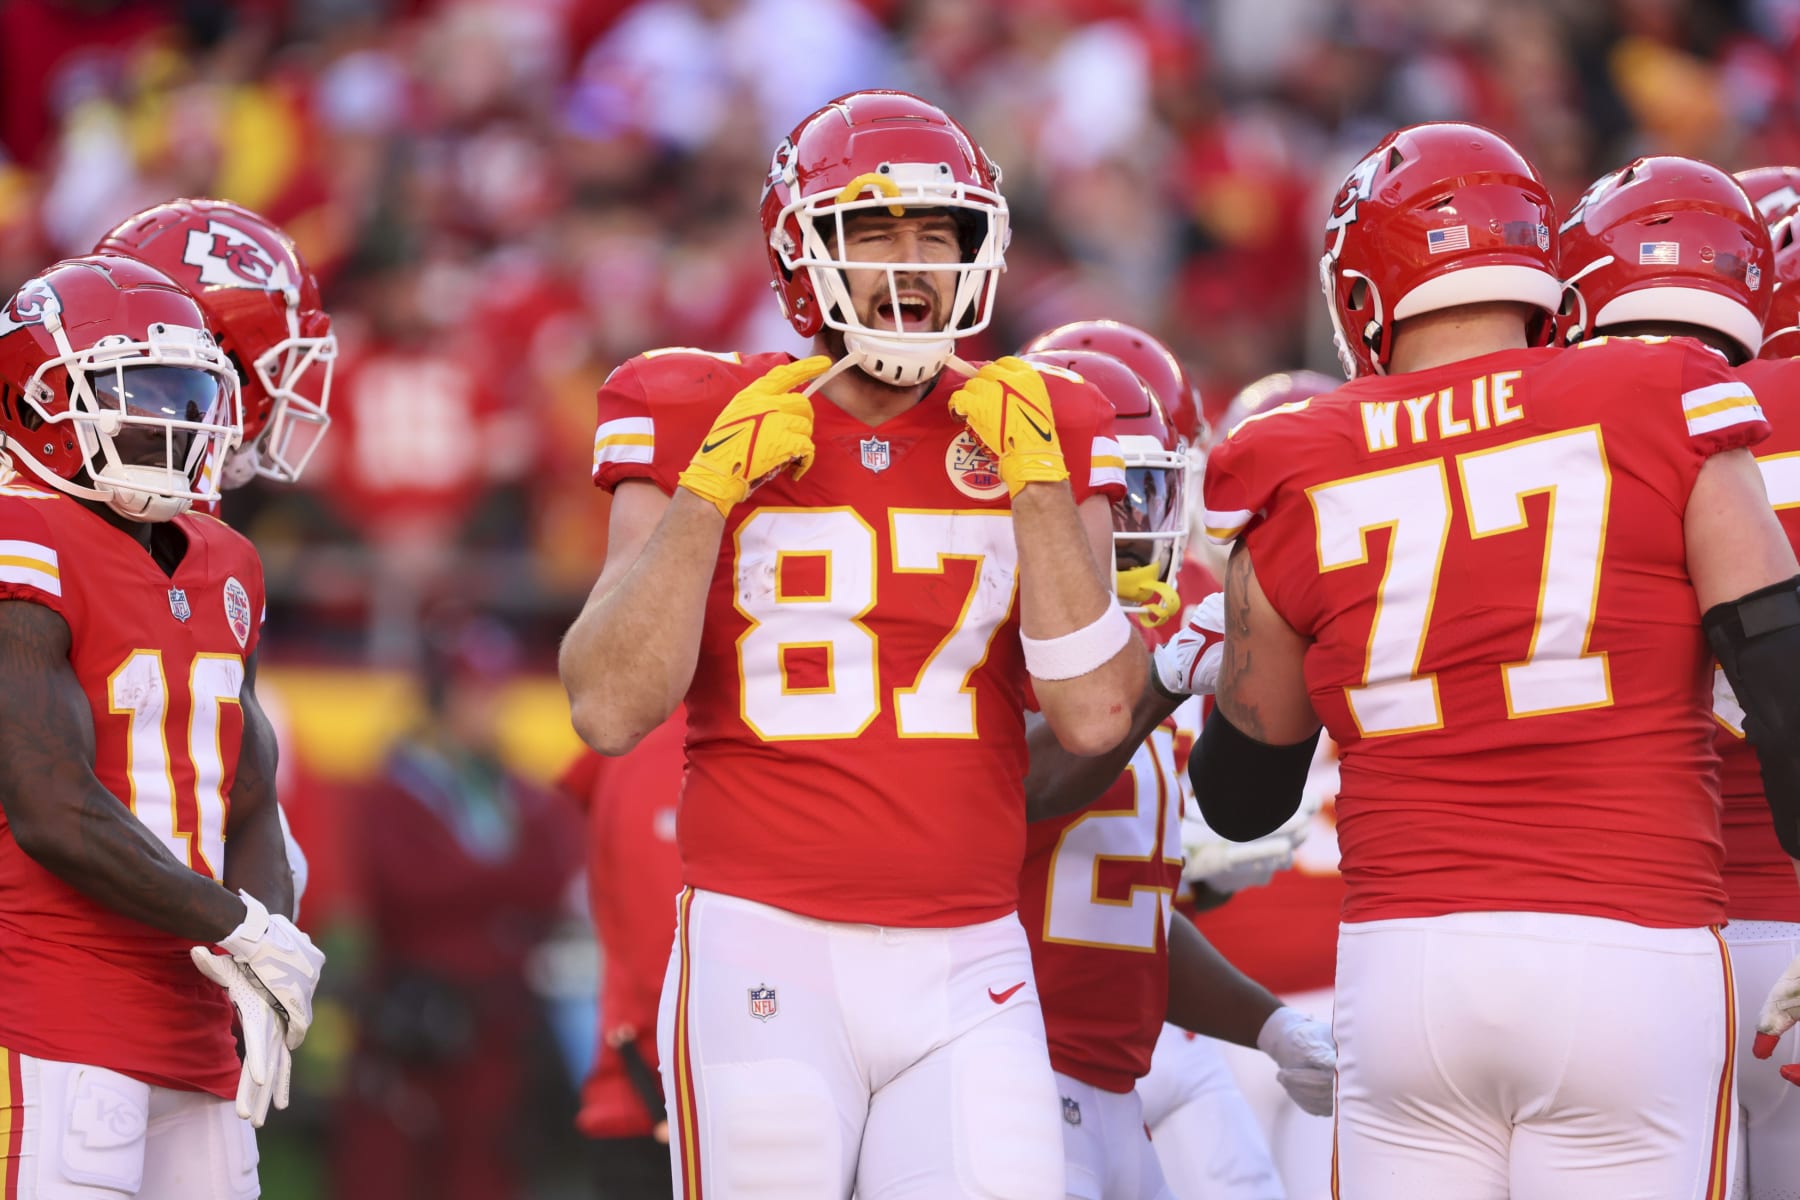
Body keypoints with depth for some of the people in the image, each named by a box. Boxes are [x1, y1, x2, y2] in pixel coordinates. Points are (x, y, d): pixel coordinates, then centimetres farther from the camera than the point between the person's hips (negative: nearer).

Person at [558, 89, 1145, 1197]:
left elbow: (1094, 715, -1)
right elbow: (609, 711, -5)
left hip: (969, 978, 2)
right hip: (765, 956, -2)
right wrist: (710, 490, -11)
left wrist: (1037, 482, -5)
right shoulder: (701, 426, 2)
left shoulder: (1041, 435, 8)